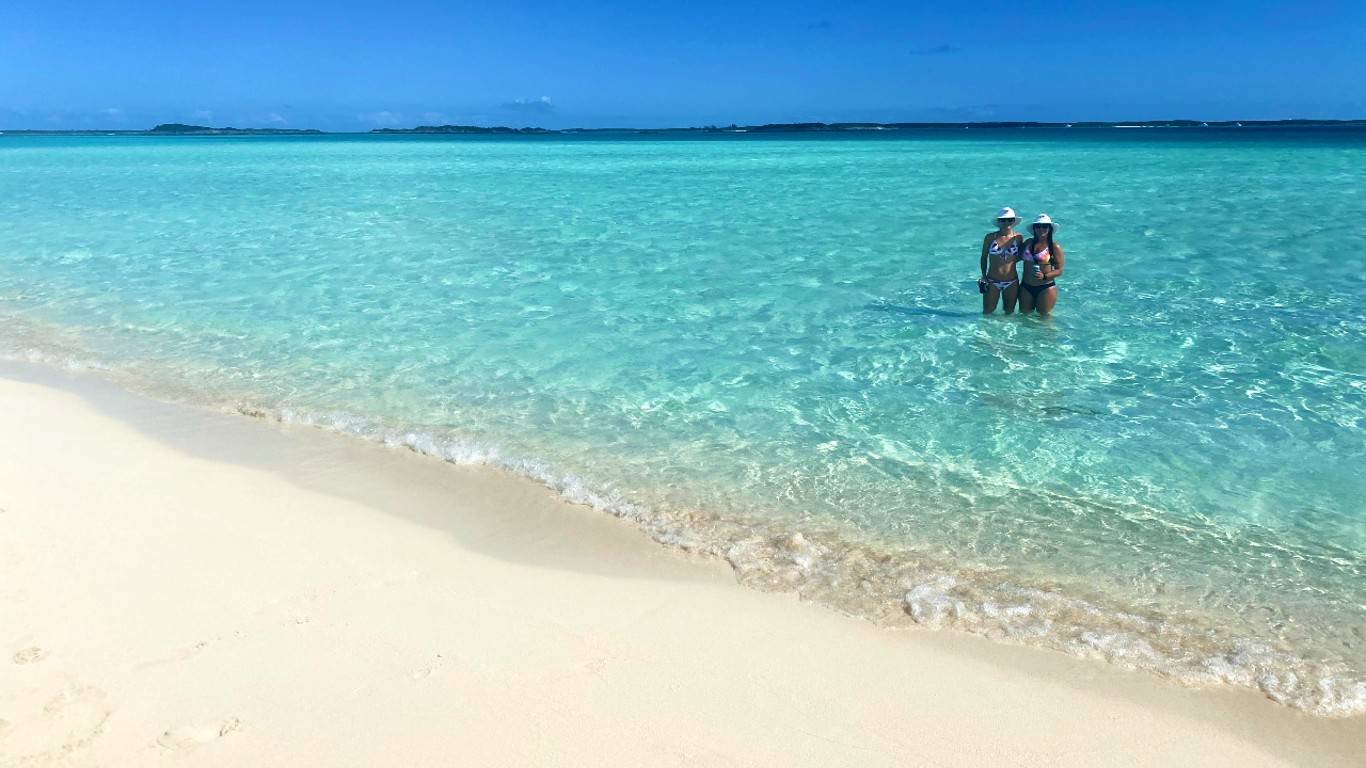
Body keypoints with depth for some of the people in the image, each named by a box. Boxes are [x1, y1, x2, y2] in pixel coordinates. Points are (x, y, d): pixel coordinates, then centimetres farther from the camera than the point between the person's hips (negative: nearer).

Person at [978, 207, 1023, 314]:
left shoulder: (1018, 238, -2)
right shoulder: (990, 237, -5)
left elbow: (1021, 255, 12)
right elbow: (984, 257, 5)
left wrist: (1013, 259, -7)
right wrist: (984, 275, -1)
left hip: (1011, 283, 1)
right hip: (992, 281, -1)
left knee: (1009, 313, 14)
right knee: (987, 313, 4)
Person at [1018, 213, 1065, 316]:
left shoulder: (1055, 247, -7)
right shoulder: (1028, 243, 5)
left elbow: (1059, 271, -8)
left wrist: (1044, 276, -23)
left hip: (1046, 288, -4)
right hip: (1026, 287, 4)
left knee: (1043, 316, 7)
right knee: (1024, 314, 14)